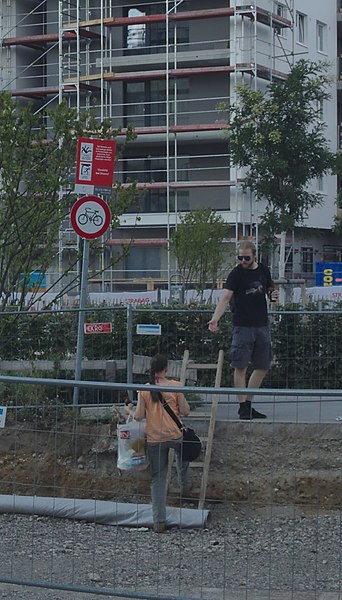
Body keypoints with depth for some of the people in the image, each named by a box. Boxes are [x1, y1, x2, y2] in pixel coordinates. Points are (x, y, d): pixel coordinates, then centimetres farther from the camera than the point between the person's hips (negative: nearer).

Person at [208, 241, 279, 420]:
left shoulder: (264, 271, 9)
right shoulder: (236, 274, -6)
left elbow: (270, 290, 22)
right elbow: (225, 297, -14)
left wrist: (273, 295, -3)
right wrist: (215, 319, -28)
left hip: (262, 325, 5)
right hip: (242, 326, -5)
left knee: (263, 367, 8)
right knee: (241, 367, -6)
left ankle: (248, 403, 19)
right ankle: (243, 406, 1)